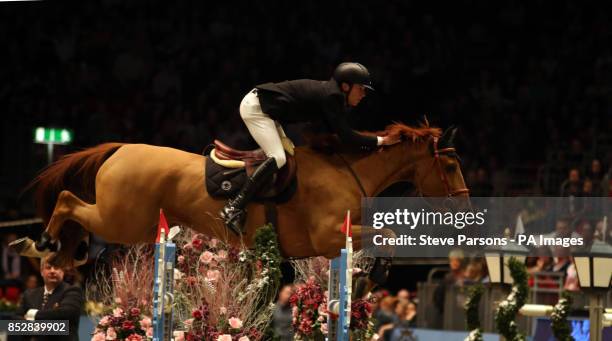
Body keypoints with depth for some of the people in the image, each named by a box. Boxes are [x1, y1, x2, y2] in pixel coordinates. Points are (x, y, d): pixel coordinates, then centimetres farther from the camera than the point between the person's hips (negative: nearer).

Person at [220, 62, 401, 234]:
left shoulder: (330, 92, 10)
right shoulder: (331, 97, -18)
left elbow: (334, 129, 15)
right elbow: (345, 136, -20)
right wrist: (379, 141, -14)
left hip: (264, 109, 11)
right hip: (254, 107, -11)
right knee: (278, 158, -21)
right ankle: (234, 208, -26)